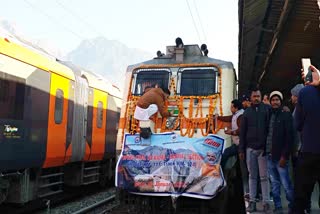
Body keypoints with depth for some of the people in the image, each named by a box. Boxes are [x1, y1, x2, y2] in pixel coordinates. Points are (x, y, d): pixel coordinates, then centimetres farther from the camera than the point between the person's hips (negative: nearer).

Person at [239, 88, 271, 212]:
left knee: (264, 176, 2)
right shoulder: (247, 112, 9)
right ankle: (252, 201, 14)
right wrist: (241, 149, 6)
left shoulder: (267, 109, 1)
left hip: (263, 148, -3)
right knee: (252, 176, 8)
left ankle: (266, 202, 8)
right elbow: (242, 132, 9)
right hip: (250, 148, 3)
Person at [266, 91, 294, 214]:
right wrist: (266, 152, 6)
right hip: (270, 155, 5)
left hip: (280, 156, -5)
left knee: (286, 184, -4)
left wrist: (284, 155, -14)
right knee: (274, 184, 10)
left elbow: (289, 137, -9)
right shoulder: (269, 116, 13)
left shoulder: (286, 115, -2)